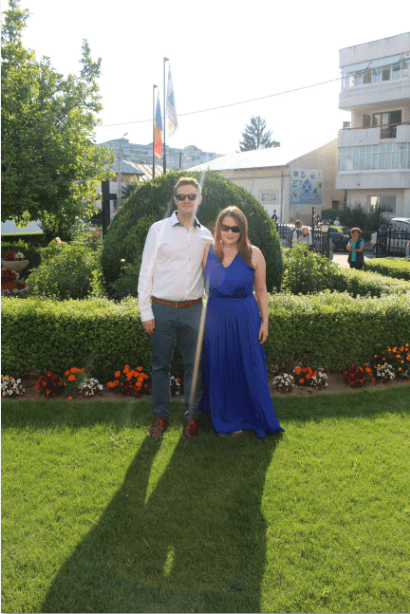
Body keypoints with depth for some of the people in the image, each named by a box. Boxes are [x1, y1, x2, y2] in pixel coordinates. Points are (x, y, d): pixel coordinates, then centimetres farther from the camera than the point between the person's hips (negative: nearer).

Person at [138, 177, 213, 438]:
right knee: (161, 364, 7)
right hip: (162, 309, -2)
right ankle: (161, 415, 23)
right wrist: (146, 311, -4)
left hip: (193, 309, 2)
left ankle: (192, 415, 23)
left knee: (194, 363, 7)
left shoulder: (206, 235, 9)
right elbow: (146, 272, 0)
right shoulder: (159, 229, 1)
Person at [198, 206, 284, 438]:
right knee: (219, 368, 10)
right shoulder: (208, 250, 0)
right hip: (215, 317, 2)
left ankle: (242, 418, 27)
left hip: (246, 318, -1)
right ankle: (223, 417, 29)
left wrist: (265, 322, -1)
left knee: (246, 368, 6)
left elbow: (261, 291, 1)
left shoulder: (253, 254, -5)